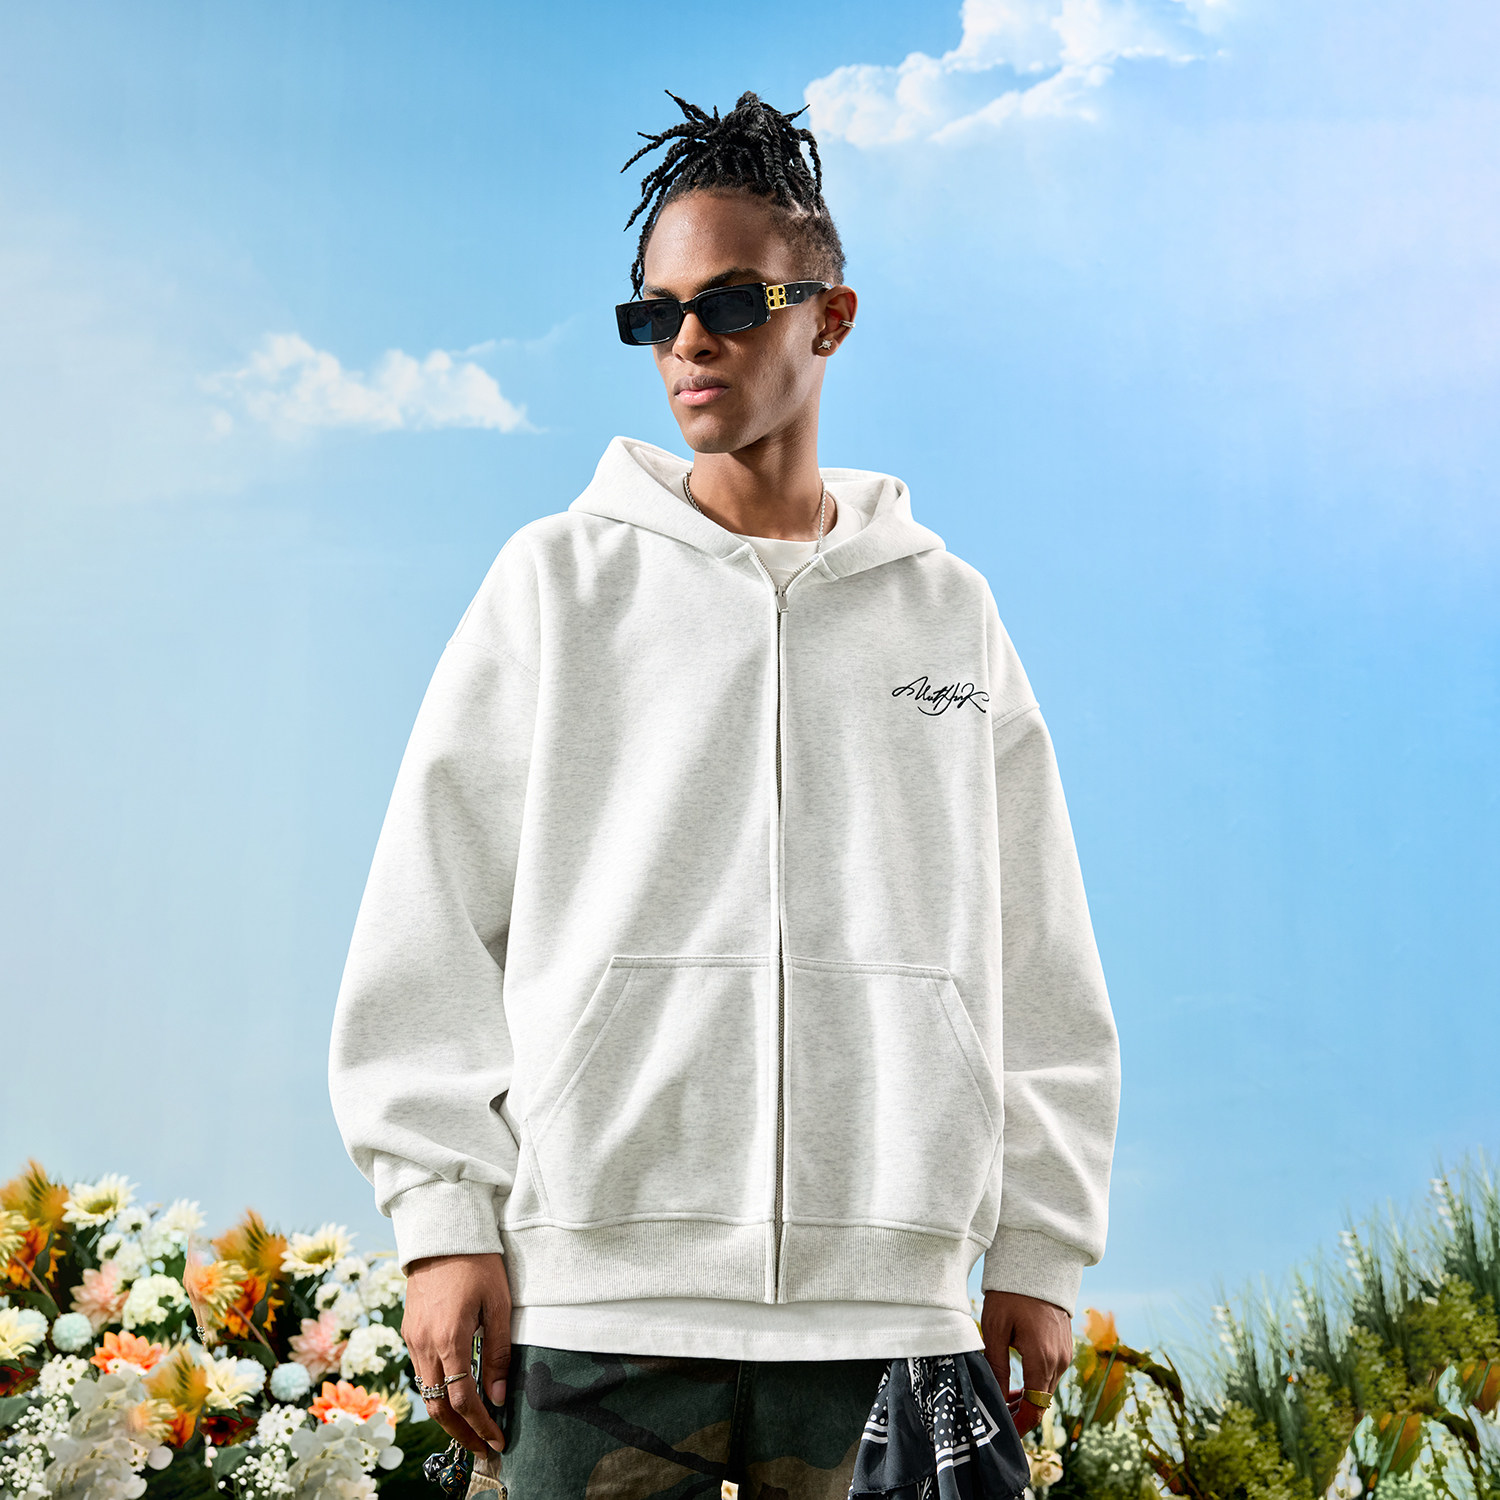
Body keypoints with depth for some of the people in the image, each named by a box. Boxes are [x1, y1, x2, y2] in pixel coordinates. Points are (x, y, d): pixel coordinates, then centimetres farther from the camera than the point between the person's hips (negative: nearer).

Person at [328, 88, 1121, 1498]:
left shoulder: (949, 610, 13)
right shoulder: (559, 581, 9)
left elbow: (1038, 968, 13)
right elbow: (432, 919, 5)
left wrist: (1037, 1254, 8)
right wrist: (443, 1216, -3)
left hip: (884, 1295, 1)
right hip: (602, 1286, -1)